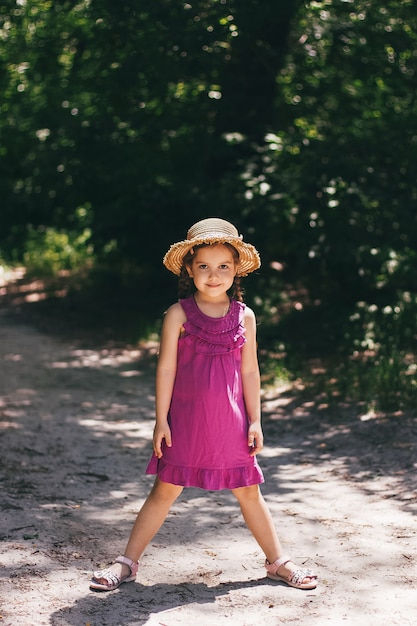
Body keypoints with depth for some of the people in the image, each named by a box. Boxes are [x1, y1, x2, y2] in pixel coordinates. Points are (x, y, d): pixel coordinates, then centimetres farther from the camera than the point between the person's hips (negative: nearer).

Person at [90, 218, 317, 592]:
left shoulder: (245, 316, 2)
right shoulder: (178, 315, -6)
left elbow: (250, 370, 6)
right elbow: (166, 367, -4)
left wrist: (255, 420, 4)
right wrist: (161, 420, -6)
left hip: (230, 422, 2)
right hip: (185, 420, -2)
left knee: (248, 492, 11)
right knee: (165, 490, 2)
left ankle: (278, 562, 25)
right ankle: (127, 563, 12)